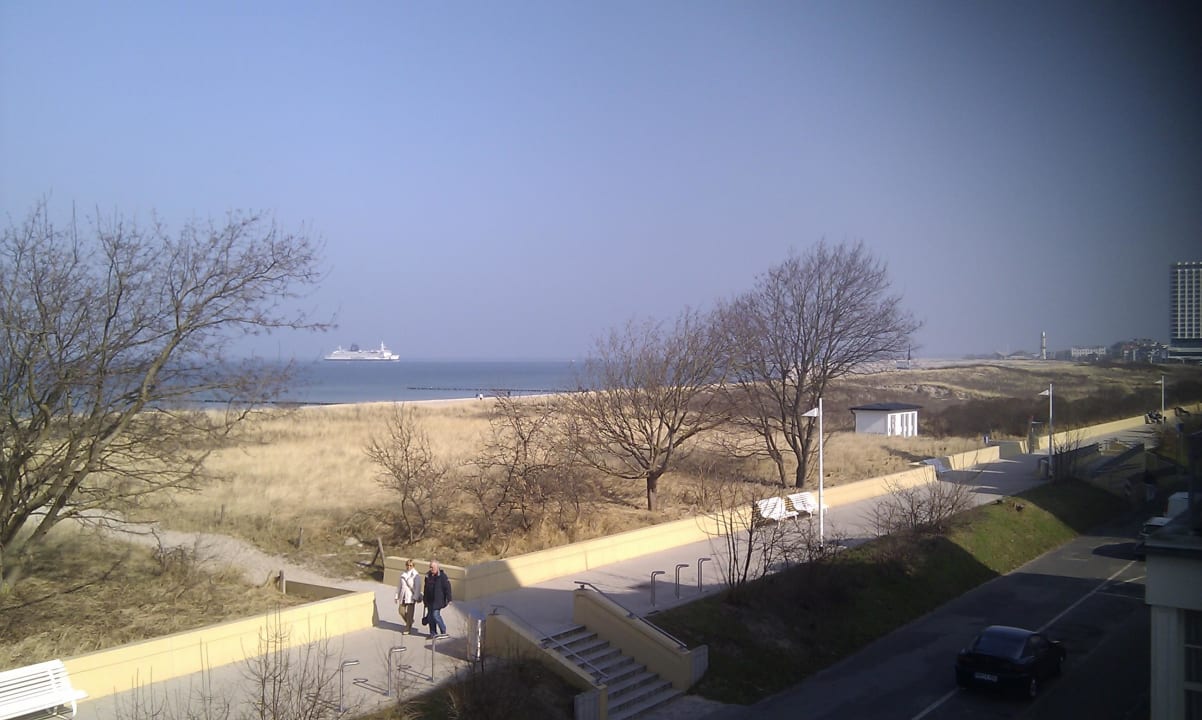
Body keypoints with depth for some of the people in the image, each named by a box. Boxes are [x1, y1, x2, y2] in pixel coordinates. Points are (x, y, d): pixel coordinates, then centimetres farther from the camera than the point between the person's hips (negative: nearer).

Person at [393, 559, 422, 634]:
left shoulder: (415, 574, -5)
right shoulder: (403, 574, 10)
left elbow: (417, 587, -8)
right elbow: (399, 585, 16)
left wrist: (415, 597, -14)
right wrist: (397, 596, 14)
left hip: (411, 596, -5)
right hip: (403, 596, 5)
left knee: (409, 613, -2)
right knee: (402, 611, 2)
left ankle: (408, 629, 10)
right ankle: (409, 622, 30)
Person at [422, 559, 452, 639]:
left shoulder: (442, 576, -10)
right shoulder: (428, 576, 10)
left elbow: (447, 588, -11)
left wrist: (448, 599, -14)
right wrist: (424, 598, 22)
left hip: (438, 600, -7)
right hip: (430, 600, 7)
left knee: (435, 615, -12)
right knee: (431, 616, 8)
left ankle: (443, 632, 1)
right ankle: (433, 633, 17)